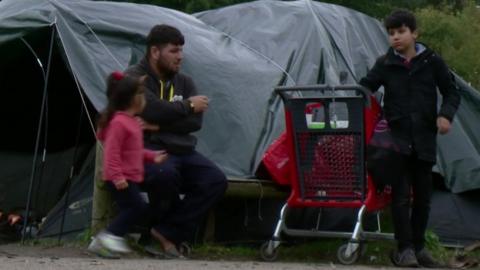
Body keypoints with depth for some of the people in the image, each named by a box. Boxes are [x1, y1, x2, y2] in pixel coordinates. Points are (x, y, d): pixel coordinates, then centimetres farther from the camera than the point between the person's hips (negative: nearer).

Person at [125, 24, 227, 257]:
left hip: (182, 150, 6)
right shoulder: (134, 78, -2)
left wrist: (157, 124, -12)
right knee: (165, 173, -39)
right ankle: (170, 231, -10)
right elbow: (152, 109, -22)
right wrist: (188, 106, -8)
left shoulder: (184, 82, 17)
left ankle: (167, 233, -17)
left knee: (215, 180, -19)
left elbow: (195, 122, 1)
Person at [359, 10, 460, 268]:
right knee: (401, 195, -7)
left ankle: (418, 246, 21)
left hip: (424, 140, 1)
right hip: (398, 138, -1)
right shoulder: (385, 64, 3)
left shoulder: (431, 62, 2)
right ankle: (404, 249, -3)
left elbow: (451, 92, 8)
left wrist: (445, 114, -9)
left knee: (423, 196, 9)